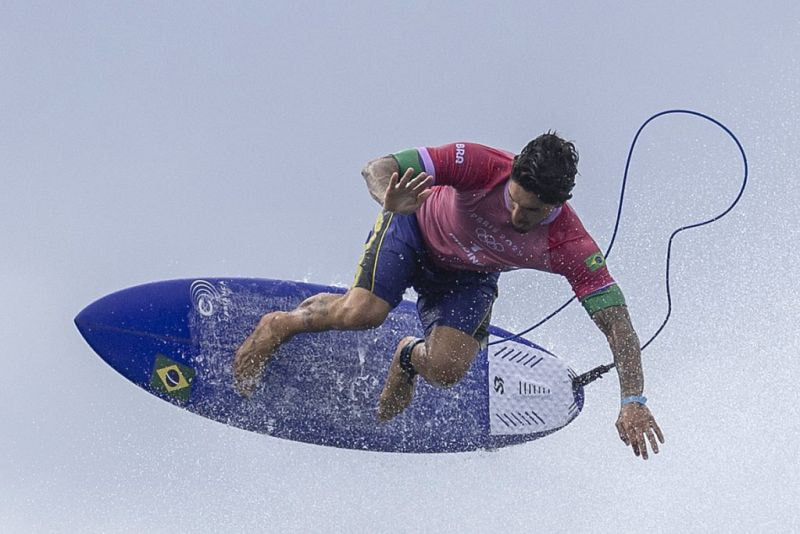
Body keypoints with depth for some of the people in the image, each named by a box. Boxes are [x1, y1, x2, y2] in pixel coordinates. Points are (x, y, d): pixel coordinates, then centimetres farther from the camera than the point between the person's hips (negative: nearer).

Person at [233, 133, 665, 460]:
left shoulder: (570, 246, -33)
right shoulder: (481, 165, -36)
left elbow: (616, 322, -31)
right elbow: (378, 168, -34)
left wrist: (633, 401, -42)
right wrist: (389, 199, -57)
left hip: (469, 277, 2)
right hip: (417, 229, -2)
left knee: (447, 369, -20)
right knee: (362, 313, -28)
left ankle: (409, 358, 20)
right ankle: (280, 325, 5)